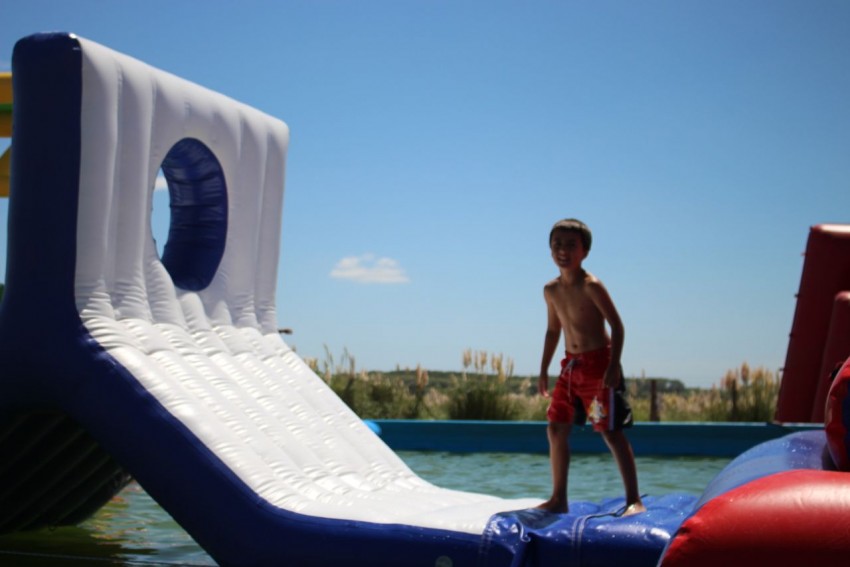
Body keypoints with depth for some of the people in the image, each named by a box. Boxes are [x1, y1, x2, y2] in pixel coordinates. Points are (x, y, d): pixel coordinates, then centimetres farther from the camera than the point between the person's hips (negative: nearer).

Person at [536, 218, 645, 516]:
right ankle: (559, 499, 15)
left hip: (599, 363, -7)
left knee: (611, 432, -7)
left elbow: (617, 325, -14)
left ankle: (634, 499, -1)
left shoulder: (590, 286, -14)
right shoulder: (551, 290, 7)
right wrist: (544, 370, 17)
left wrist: (613, 366, -22)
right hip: (571, 365, 7)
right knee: (556, 429, 6)